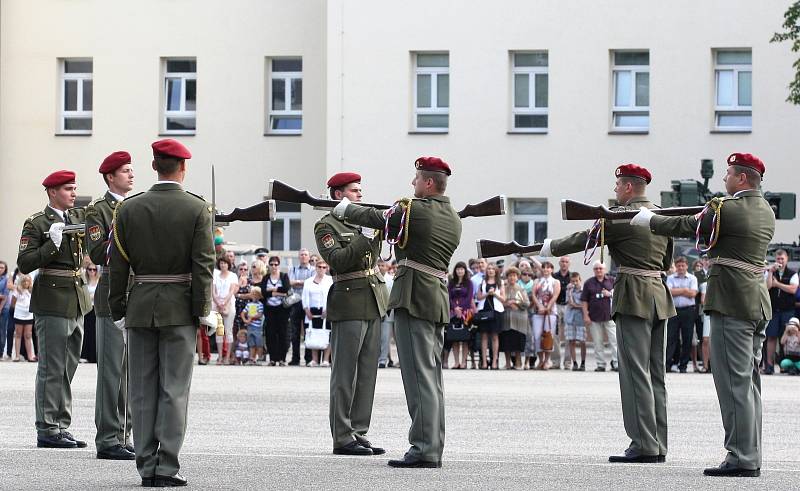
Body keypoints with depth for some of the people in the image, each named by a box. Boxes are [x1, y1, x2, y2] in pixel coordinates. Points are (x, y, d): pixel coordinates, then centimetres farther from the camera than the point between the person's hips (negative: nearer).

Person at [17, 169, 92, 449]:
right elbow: (24, 264, -10)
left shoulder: (79, 216, 13)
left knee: (67, 368, 11)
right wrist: (53, 244, -20)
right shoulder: (36, 223, -5)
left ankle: (61, 426, 17)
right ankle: (47, 429, -1)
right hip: (52, 301, -7)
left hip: (77, 300, 7)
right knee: (52, 368, -5)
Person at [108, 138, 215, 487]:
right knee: (174, 389, 0)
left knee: (143, 389, 7)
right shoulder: (198, 209, -5)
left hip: (140, 307, 2)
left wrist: (118, 311, 9)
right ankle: (167, 468, -4)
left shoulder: (128, 209, 2)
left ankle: (146, 465, 7)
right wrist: (203, 310, -5)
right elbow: (203, 265, -10)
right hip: (179, 309, -2)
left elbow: (117, 265, 2)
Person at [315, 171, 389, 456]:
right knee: (345, 373, -4)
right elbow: (338, 261, -15)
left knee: (367, 372, 7)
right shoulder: (326, 226, -3)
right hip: (349, 304, -7)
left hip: (374, 304, 7)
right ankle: (342, 438, -2)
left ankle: (359, 433, 12)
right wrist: (365, 237, -19)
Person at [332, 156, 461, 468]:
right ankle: (433, 448, 15)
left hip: (413, 299, -8)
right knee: (432, 376, 12)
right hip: (439, 300, 8)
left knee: (419, 375, -10)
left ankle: (424, 449, -13)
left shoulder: (413, 210, -10)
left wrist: (343, 209, 21)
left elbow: (374, 219, 2)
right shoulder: (454, 219, 13)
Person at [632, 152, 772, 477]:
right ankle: (751, 456, 14)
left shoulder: (726, 210, -12)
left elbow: (685, 227, -3)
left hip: (731, 303, -9)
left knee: (734, 381, -8)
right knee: (749, 382, 11)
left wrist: (646, 220, 12)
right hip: (758, 304, 9)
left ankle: (741, 459, -10)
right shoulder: (766, 213, 12)